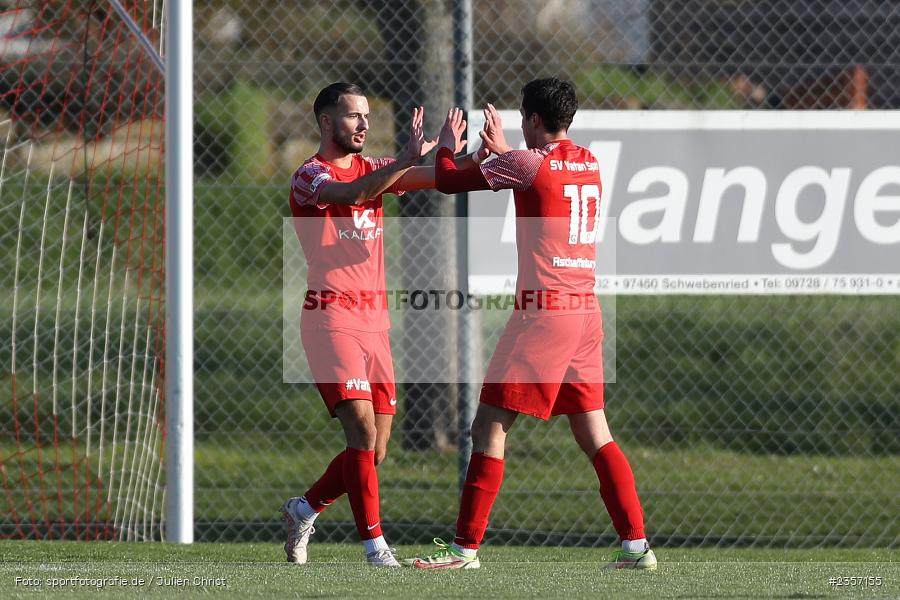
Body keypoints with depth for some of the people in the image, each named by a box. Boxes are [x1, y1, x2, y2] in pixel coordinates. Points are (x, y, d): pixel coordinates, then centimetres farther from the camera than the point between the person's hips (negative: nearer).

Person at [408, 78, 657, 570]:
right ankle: (636, 544, 3)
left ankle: (465, 547, -4)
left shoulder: (526, 163, -10)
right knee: (595, 434, 10)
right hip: (586, 310, 7)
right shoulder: (589, 164, 11)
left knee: (489, 428, -3)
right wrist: (501, 149, 42)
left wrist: (447, 145, 19)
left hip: (543, 311, -7)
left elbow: (448, 181, -1)